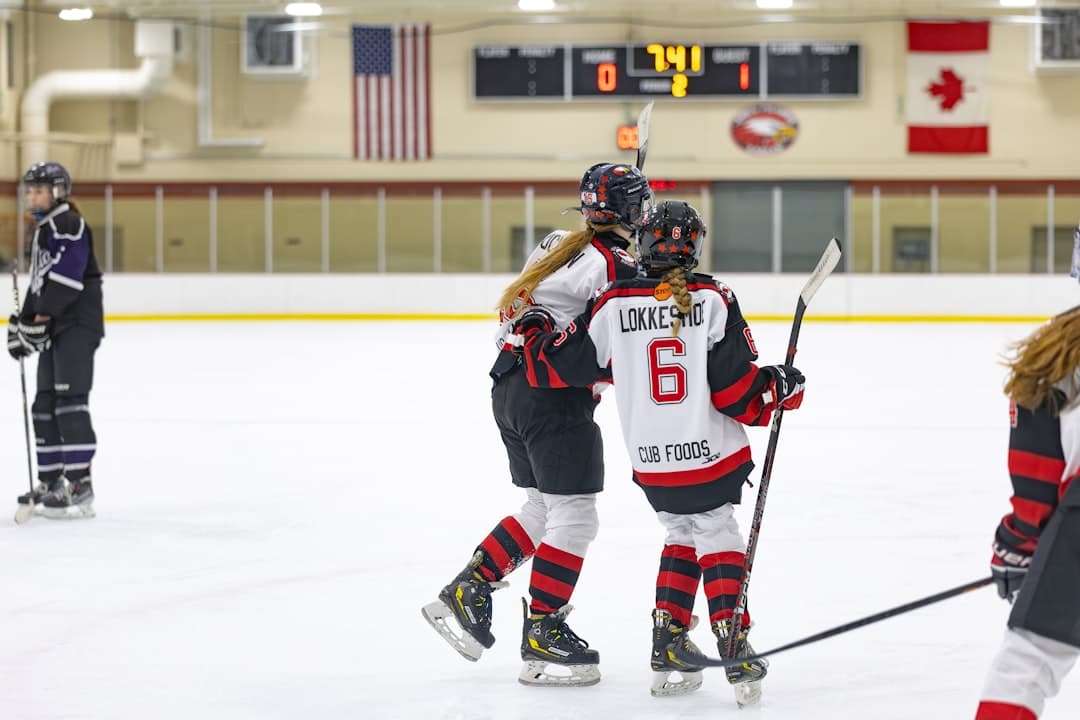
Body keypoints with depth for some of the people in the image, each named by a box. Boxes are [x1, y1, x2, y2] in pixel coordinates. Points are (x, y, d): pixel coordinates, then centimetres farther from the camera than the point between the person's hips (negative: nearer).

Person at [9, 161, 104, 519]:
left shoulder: (69, 225, -11)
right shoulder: (44, 230, 21)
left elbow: (64, 279, -21)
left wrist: (41, 318, -20)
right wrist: (22, 324, 20)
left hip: (78, 325, -11)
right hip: (55, 329, 11)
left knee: (70, 401, -16)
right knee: (44, 405, 12)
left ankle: (79, 487, -20)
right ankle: (51, 482, 19)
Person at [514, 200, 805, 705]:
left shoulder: (613, 305, -3)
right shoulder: (714, 300, -9)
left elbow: (559, 365, 6)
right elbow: (736, 390, -12)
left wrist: (534, 331, 26)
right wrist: (780, 390, 6)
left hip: (651, 465, 3)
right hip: (711, 456, -3)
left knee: (684, 534, 22)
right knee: (718, 539, 10)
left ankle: (668, 645, 17)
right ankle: (733, 650, -2)